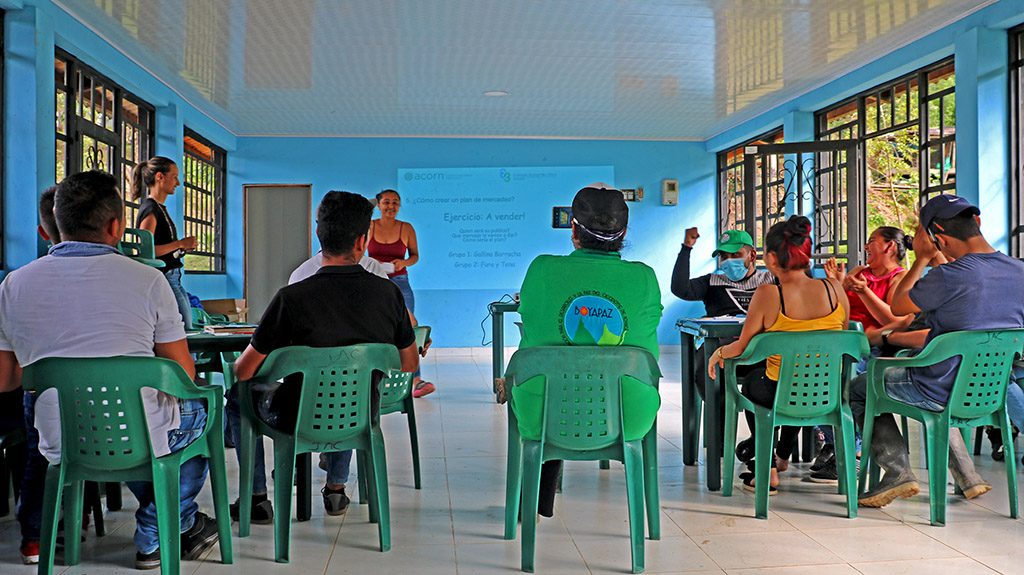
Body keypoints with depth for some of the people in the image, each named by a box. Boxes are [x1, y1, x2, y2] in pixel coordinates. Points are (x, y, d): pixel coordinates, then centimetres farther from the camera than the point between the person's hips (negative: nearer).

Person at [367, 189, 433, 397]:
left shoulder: (406, 228, 3)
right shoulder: (369, 227, 4)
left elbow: (415, 255, 10)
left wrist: (403, 262, -11)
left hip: (400, 283, -1)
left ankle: (416, 381, -14)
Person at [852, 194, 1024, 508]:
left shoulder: (949, 277, -26)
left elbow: (897, 307, -8)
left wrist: (922, 259, 2)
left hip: (942, 392, -7)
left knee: (859, 388, 14)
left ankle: (898, 472, 4)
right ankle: (966, 475, 30)